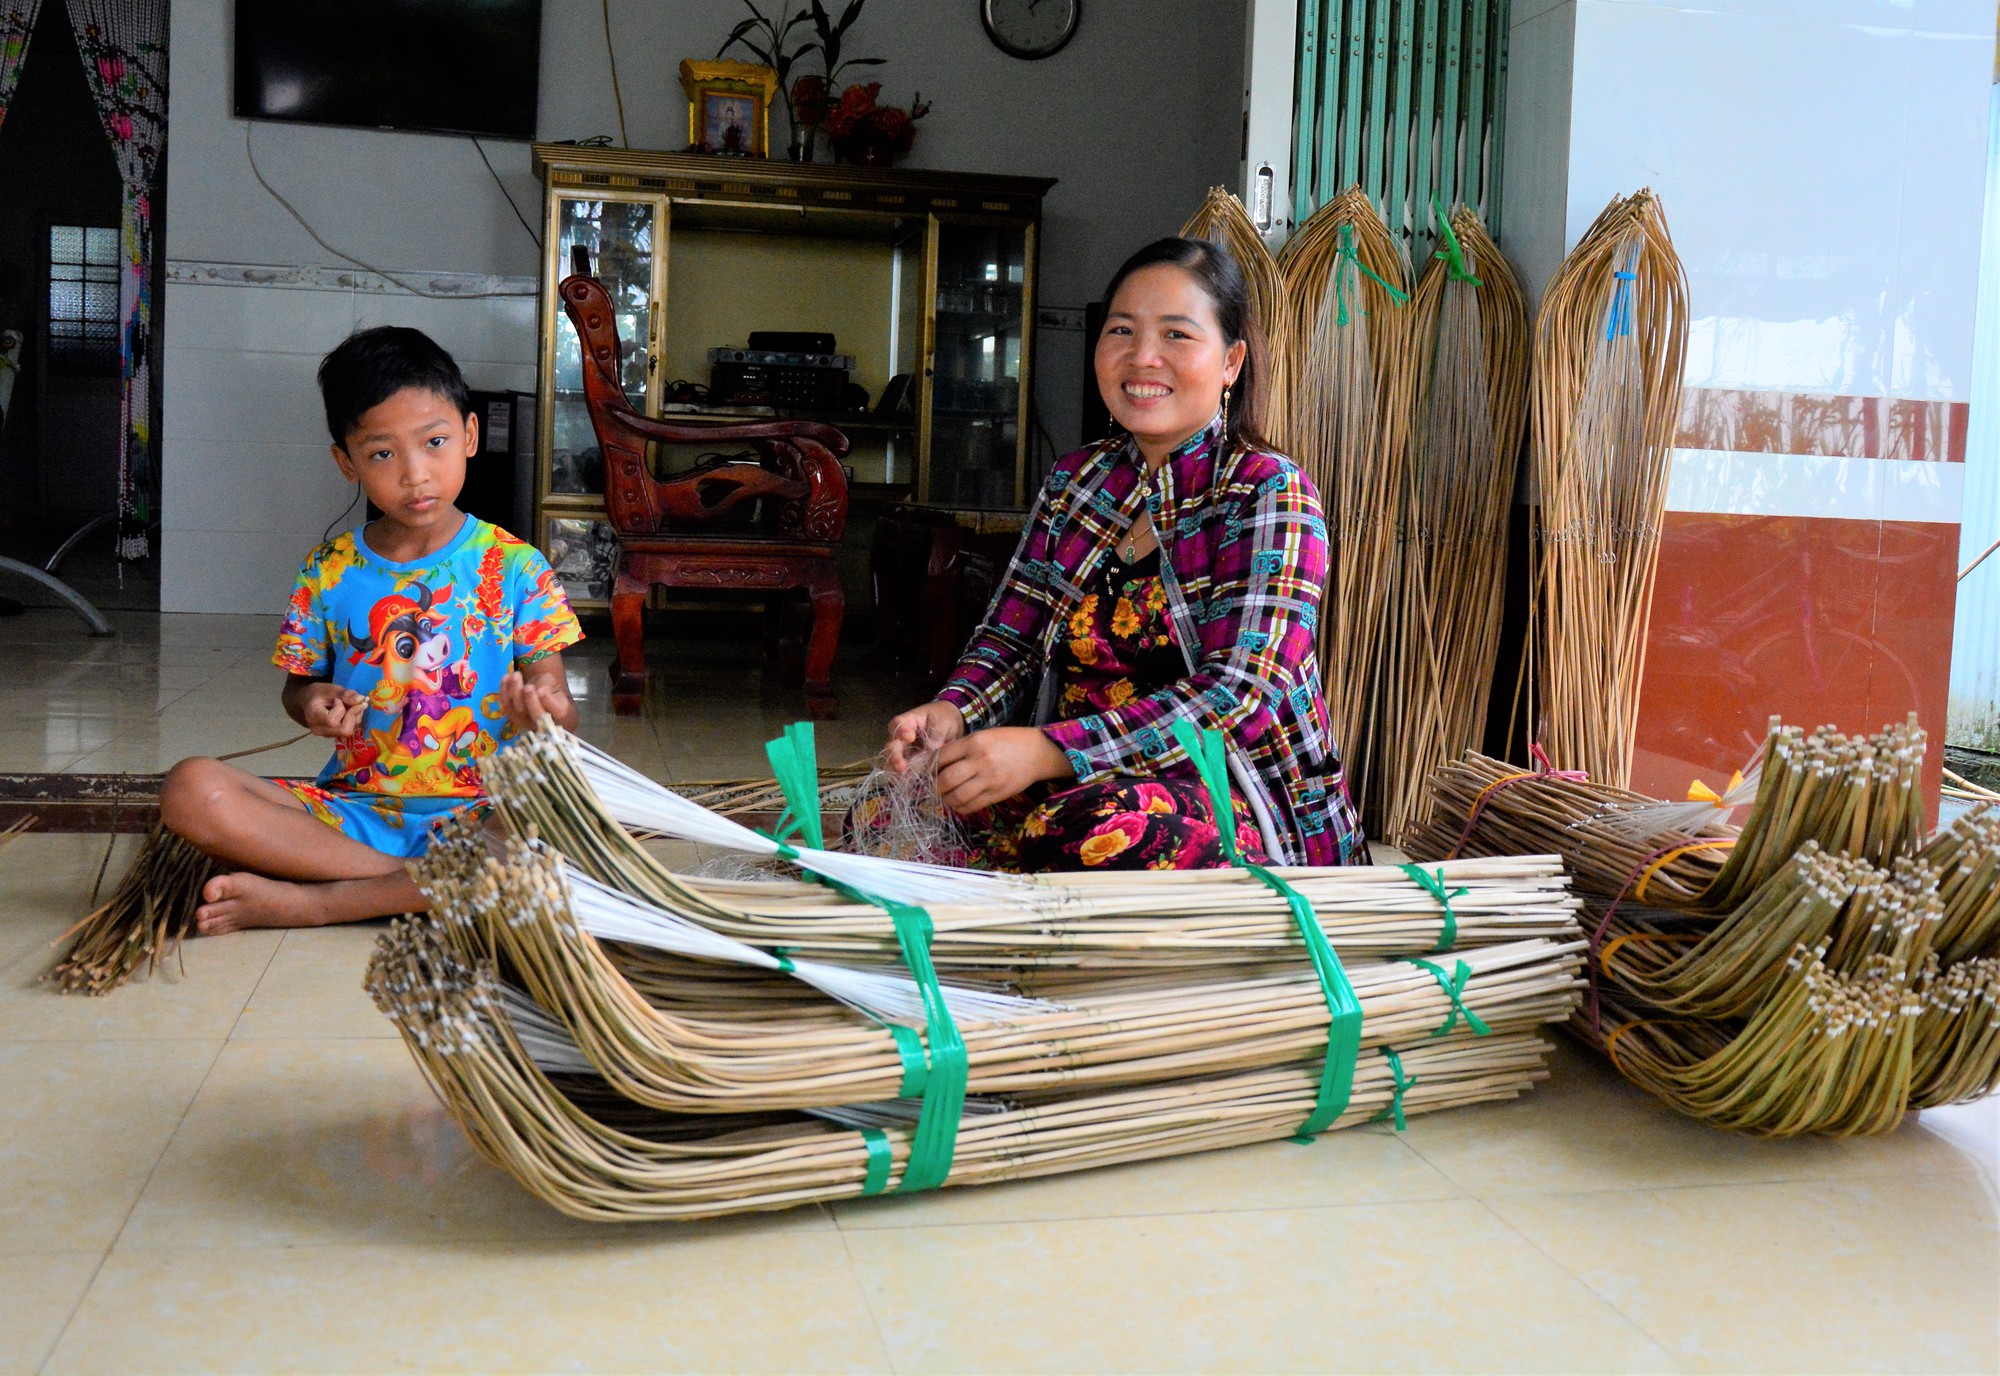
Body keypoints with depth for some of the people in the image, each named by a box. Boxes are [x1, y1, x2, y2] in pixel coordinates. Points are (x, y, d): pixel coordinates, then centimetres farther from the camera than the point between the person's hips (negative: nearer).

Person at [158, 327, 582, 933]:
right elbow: (298, 684, 16)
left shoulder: (515, 567, 0)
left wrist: (544, 710, -25)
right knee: (191, 788, -21)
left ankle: (309, 900, -24)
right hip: (354, 808, 2)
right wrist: (312, 703, -9)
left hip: (476, 814, -2)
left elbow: (561, 714, 0)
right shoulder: (329, 572, 7)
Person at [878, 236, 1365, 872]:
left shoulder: (1271, 492, -7)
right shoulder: (1076, 480, 11)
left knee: (1104, 834, -38)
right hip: (1084, 786, 5)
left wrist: (1047, 749, -29)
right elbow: (1009, 637, 11)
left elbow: (1240, 694, -18)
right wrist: (950, 711, -14)